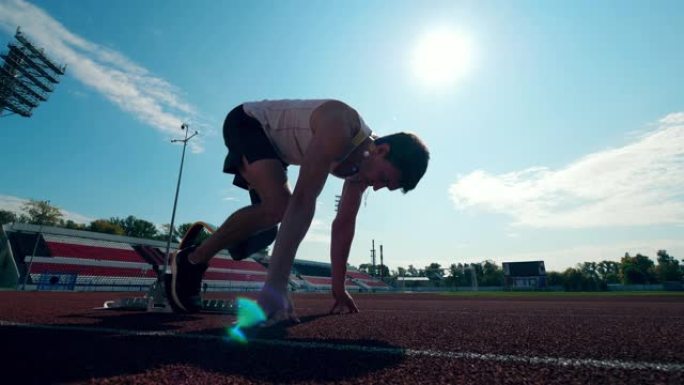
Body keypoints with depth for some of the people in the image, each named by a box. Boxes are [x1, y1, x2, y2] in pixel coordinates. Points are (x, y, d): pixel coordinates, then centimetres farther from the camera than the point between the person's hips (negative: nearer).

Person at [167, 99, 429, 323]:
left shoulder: (361, 162, -9)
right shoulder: (338, 130, -36)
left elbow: (343, 225, -5)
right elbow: (303, 202, -46)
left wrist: (338, 289, -3)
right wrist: (276, 286, -50)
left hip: (272, 145, 8)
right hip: (247, 123, -8)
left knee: (268, 230, 5)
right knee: (279, 206, -29)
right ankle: (191, 261, -11)